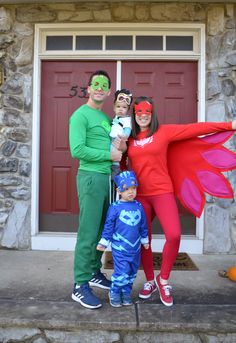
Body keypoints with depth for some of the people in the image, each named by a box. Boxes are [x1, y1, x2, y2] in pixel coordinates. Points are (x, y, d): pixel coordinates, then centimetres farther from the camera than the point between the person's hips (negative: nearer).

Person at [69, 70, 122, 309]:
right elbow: (77, 150, -17)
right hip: (91, 177, -8)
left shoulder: (106, 117, 18)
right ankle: (80, 287, 6)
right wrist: (109, 155, -12)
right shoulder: (81, 115, -6)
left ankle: (94, 272, 31)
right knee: (88, 234, -5)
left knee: (101, 230, 15)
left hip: (106, 178, 8)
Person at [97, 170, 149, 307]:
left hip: (135, 247, 5)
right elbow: (108, 226, -3)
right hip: (119, 247, -4)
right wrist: (103, 242, -1)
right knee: (122, 272, -6)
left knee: (132, 272, 13)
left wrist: (145, 240, 19)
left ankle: (126, 292, 31)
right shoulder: (115, 207, -9)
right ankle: (114, 293, 16)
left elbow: (143, 225, 14)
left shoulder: (139, 206, 4)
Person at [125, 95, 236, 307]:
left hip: (162, 193, -2)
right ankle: (150, 281, 31)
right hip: (138, 195, 2)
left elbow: (196, 129, -3)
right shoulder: (129, 138, 8)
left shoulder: (163, 132, 1)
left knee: (174, 235, -16)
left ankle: (163, 279, 10)